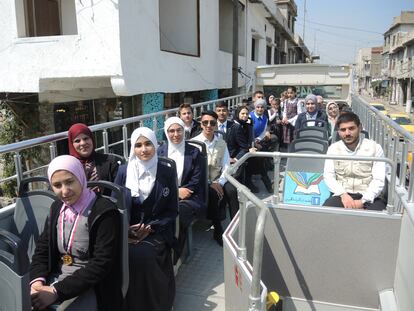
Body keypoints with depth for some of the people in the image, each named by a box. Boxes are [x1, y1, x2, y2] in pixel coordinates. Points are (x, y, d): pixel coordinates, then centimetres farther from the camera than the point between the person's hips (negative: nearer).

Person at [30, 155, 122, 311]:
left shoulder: (105, 212, -16)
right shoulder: (57, 207, 6)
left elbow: (101, 263, -19)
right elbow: (42, 249, 9)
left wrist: (57, 291, -22)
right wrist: (37, 281, -9)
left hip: (91, 287, -6)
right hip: (56, 280, 6)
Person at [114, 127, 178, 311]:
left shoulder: (167, 173, 0)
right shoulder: (123, 171, 4)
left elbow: (172, 211, 2)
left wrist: (150, 228, -12)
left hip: (157, 232, -1)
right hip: (128, 231, 2)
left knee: (143, 256, -28)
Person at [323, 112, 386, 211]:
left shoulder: (374, 148, 0)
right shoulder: (333, 148, 6)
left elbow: (378, 180, -5)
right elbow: (328, 176, 1)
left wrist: (363, 201, -17)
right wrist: (343, 194, -16)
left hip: (367, 197, -1)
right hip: (342, 195, 1)